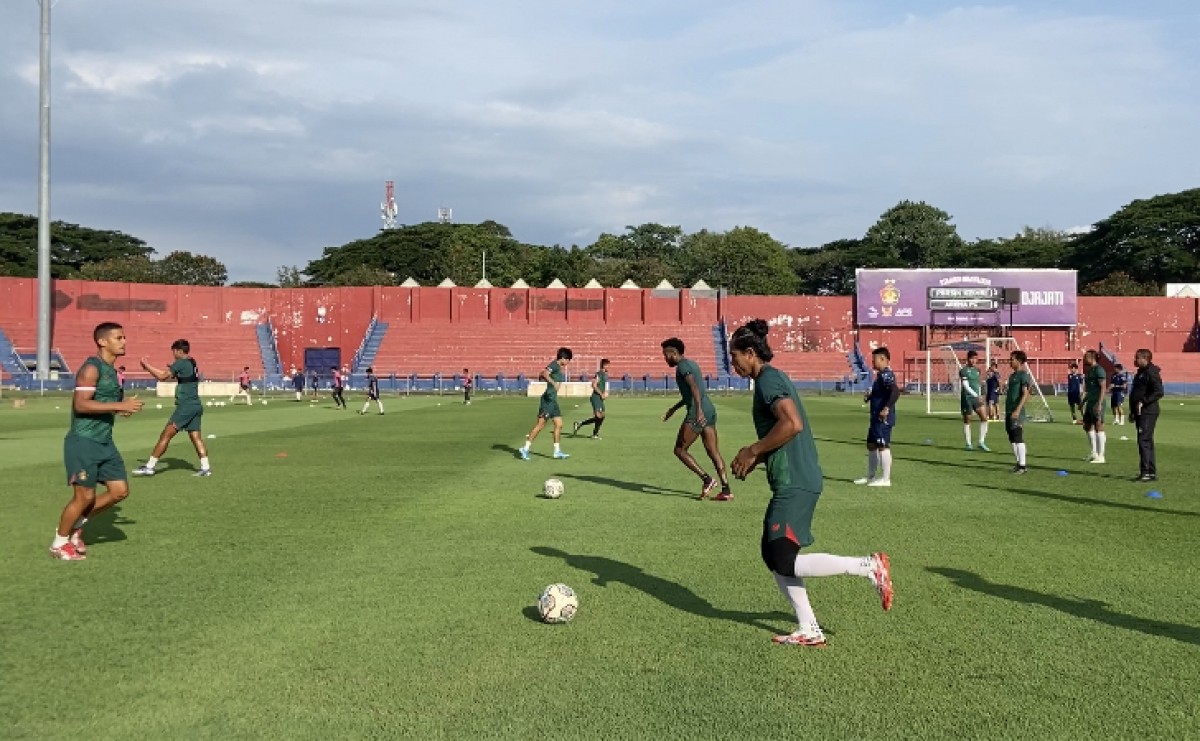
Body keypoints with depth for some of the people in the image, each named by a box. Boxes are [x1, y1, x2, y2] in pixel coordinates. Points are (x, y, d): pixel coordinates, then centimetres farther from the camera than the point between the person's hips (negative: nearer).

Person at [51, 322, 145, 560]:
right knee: (85, 496, -2)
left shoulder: (110, 370, 14)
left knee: (120, 490, 6)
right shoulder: (91, 368, -15)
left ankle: (77, 525, 23)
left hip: (104, 442, 9)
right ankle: (59, 544, 17)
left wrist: (121, 408, 9)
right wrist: (120, 406, -27)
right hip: (83, 442, -9)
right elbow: (81, 404, -24)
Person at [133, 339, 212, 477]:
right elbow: (172, 375, 24)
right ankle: (205, 467, 2)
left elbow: (162, 376, -14)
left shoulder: (181, 363, -9)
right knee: (196, 436, 8)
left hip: (186, 406, -9)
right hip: (196, 406, 9)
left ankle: (149, 467, -3)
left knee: (166, 435, -5)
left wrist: (147, 365, -2)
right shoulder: (192, 363, 16)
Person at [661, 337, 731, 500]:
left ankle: (706, 479, -8)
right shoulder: (692, 364, 23)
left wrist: (699, 409, -34)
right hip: (710, 410, 9)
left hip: (697, 414, -9)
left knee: (680, 450, 1)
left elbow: (694, 387, -22)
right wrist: (674, 409, 39)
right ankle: (726, 490, 2)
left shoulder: (682, 365, -6)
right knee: (714, 453, 7)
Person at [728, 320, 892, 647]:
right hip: (794, 481, 10)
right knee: (772, 553, 12)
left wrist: (753, 451, -15)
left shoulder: (768, 379, -12)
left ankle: (870, 566, -3)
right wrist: (756, 458, 16)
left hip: (794, 483, -10)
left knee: (784, 561, -9)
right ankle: (809, 630, 16)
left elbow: (792, 424, -27)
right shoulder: (772, 378, 18)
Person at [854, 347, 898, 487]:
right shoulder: (881, 375, 16)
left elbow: (895, 391, -29)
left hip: (883, 418, -11)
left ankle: (885, 478, 0)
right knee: (871, 444, 17)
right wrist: (870, 396, 11)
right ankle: (870, 476, 27)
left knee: (883, 446, -5)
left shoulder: (886, 375, -16)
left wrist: (887, 408, -32)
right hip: (876, 418, 11)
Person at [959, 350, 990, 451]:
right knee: (967, 421, 3)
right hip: (967, 398, -6)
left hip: (977, 397, 6)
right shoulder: (963, 370, -9)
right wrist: (977, 396, -22)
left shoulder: (977, 370, 13)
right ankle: (968, 444, 12)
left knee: (984, 417, -7)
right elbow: (966, 386, -16)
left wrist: (980, 395, 14)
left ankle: (982, 442, 0)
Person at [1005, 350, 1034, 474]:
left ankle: (1022, 466, -6)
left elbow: (1025, 394, -16)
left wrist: (1018, 410, -23)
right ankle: (1019, 463, 19)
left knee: (1018, 438, -8)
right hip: (1009, 410, 9)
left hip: (1017, 412, -9)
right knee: (1012, 438, 11)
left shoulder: (1024, 375, -9)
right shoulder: (1012, 375, 17)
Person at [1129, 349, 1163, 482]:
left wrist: (1143, 401, -24)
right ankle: (1151, 472, 16)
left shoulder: (1151, 373, -12)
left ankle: (1147, 472, -14)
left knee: (1144, 440, -14)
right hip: (1140, 412, 10)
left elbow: (1159, 392, -20)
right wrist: (1132, 411, 24)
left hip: (1148, 412, -10)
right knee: (1145, 441, 11)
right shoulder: (1140, 373, 19)